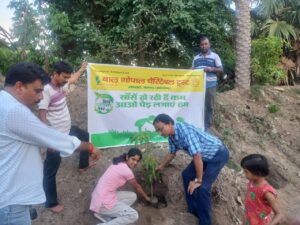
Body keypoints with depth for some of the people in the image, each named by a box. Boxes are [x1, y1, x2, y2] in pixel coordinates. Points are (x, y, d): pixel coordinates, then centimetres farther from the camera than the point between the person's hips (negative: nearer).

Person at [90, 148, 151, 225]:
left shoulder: (119, 163, 8)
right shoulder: (126, 170, -17)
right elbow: (136, 187, 2)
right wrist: (146, 197, 17)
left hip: (100, 197, 10)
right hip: (103, 202, -9)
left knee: (133, 196, 14)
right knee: (134, 216, -11)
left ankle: (105, 214, 7)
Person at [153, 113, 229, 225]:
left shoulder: (185, 131, -34)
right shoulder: (172, 135, -4)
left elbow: (197, 157, -33)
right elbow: (172, 153, 15)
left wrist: (198, 180, -22)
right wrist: (161, 166, 28)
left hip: (218, 154, -9)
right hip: (204, 155, 9)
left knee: (202, 186, -14)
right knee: (187, 175, 11)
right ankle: (193, 209, 26)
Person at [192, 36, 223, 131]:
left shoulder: (215, 56, 5)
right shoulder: (196, 57, 16)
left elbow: (221, 70, 1)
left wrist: (212, 69, -17)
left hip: (210, 86, -2)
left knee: (209, 107, 2)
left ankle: (207, 127, 11)